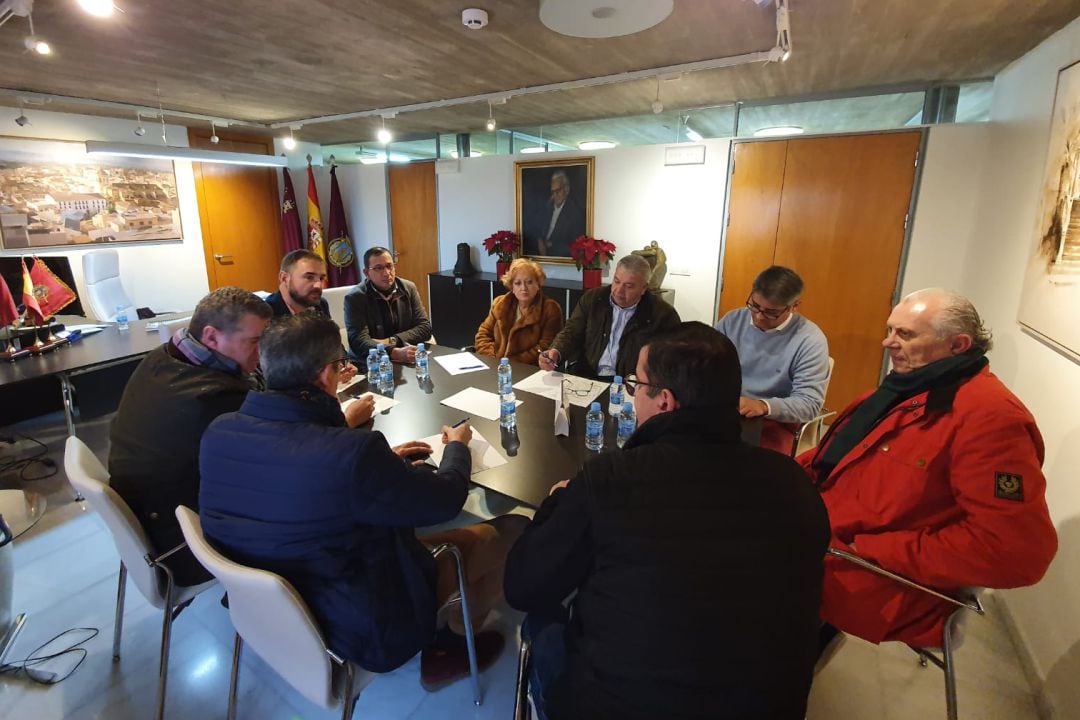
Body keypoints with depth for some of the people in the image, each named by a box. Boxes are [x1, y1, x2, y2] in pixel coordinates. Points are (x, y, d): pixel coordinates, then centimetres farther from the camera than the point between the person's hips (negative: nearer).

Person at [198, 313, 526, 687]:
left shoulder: (219, 432, -12)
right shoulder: (353, 451, -35)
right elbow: (445, 500, -17)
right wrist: (456, 446, 3)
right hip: (366, 631, -7)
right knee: (513, 527, 2)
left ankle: (443, 636, 30)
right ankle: (450, 645, 25)